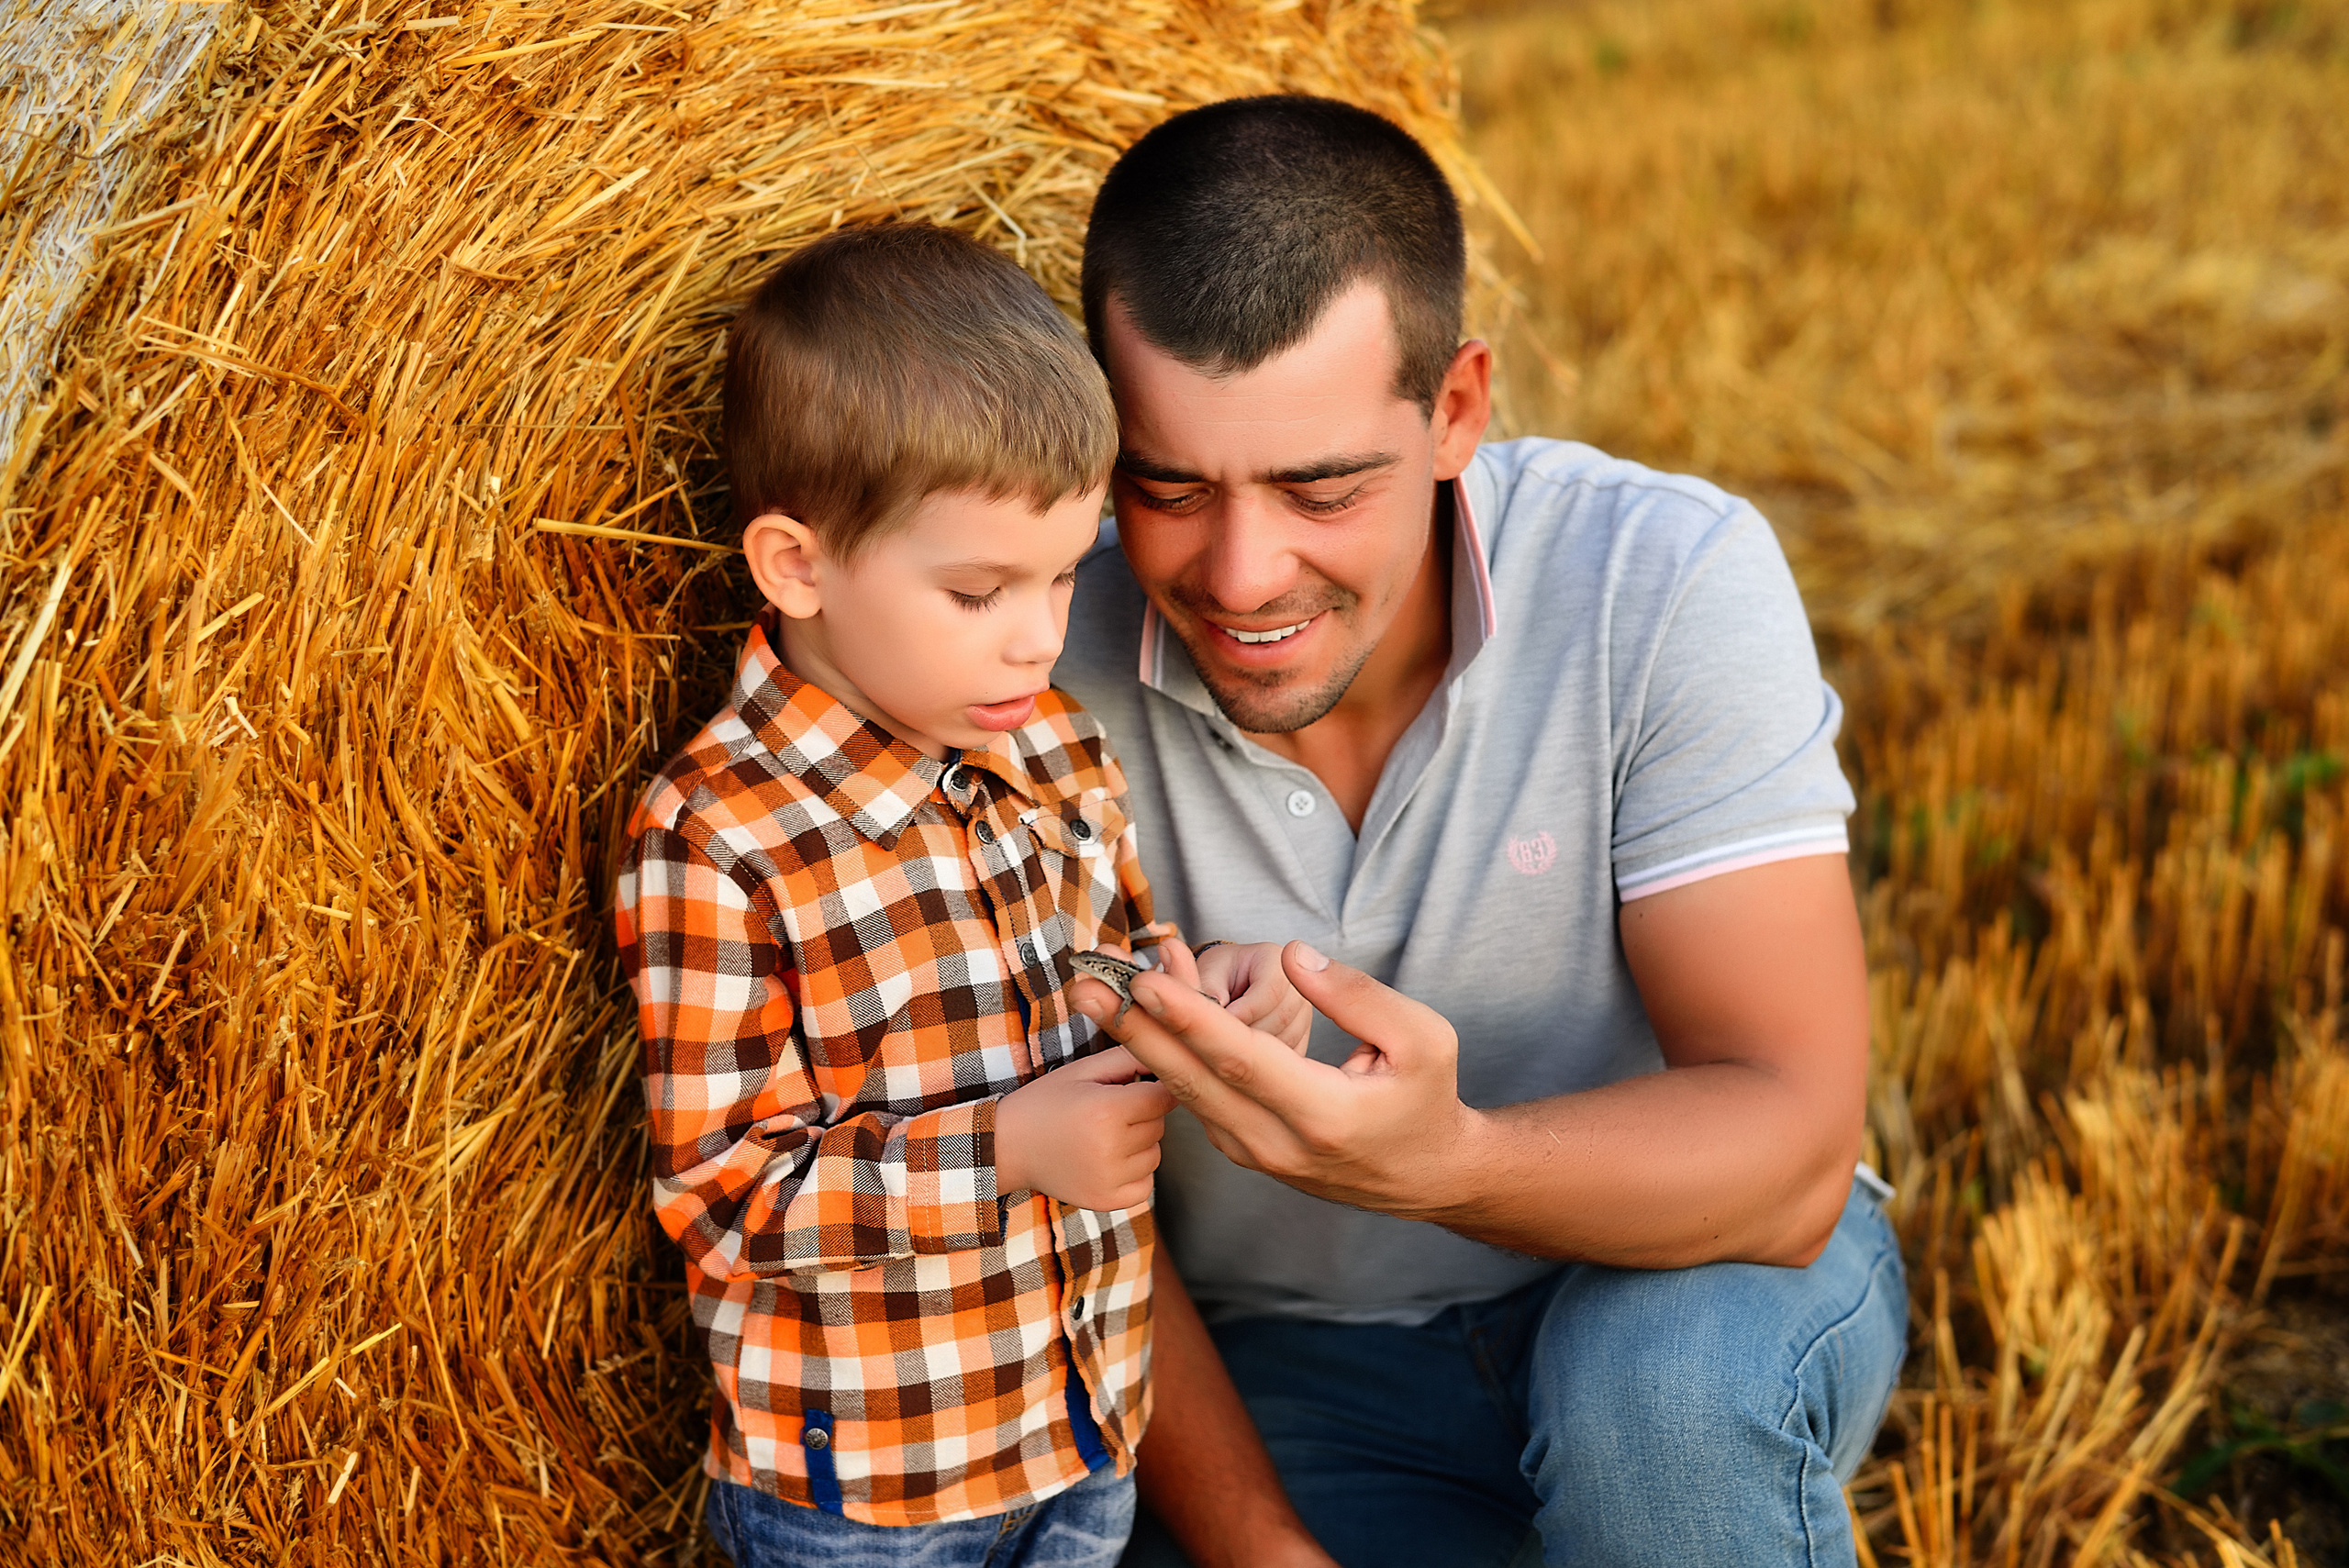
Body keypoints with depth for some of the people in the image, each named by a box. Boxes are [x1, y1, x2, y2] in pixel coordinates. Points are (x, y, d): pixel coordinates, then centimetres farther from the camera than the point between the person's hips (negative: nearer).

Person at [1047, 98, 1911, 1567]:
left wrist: (1443, 1165, -46)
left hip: (1691, 1285, -1)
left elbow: (1794, 1147, -27)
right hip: (1286, 1377, 2)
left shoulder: (1669, 580, -22)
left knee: (1666, 1372, -34)